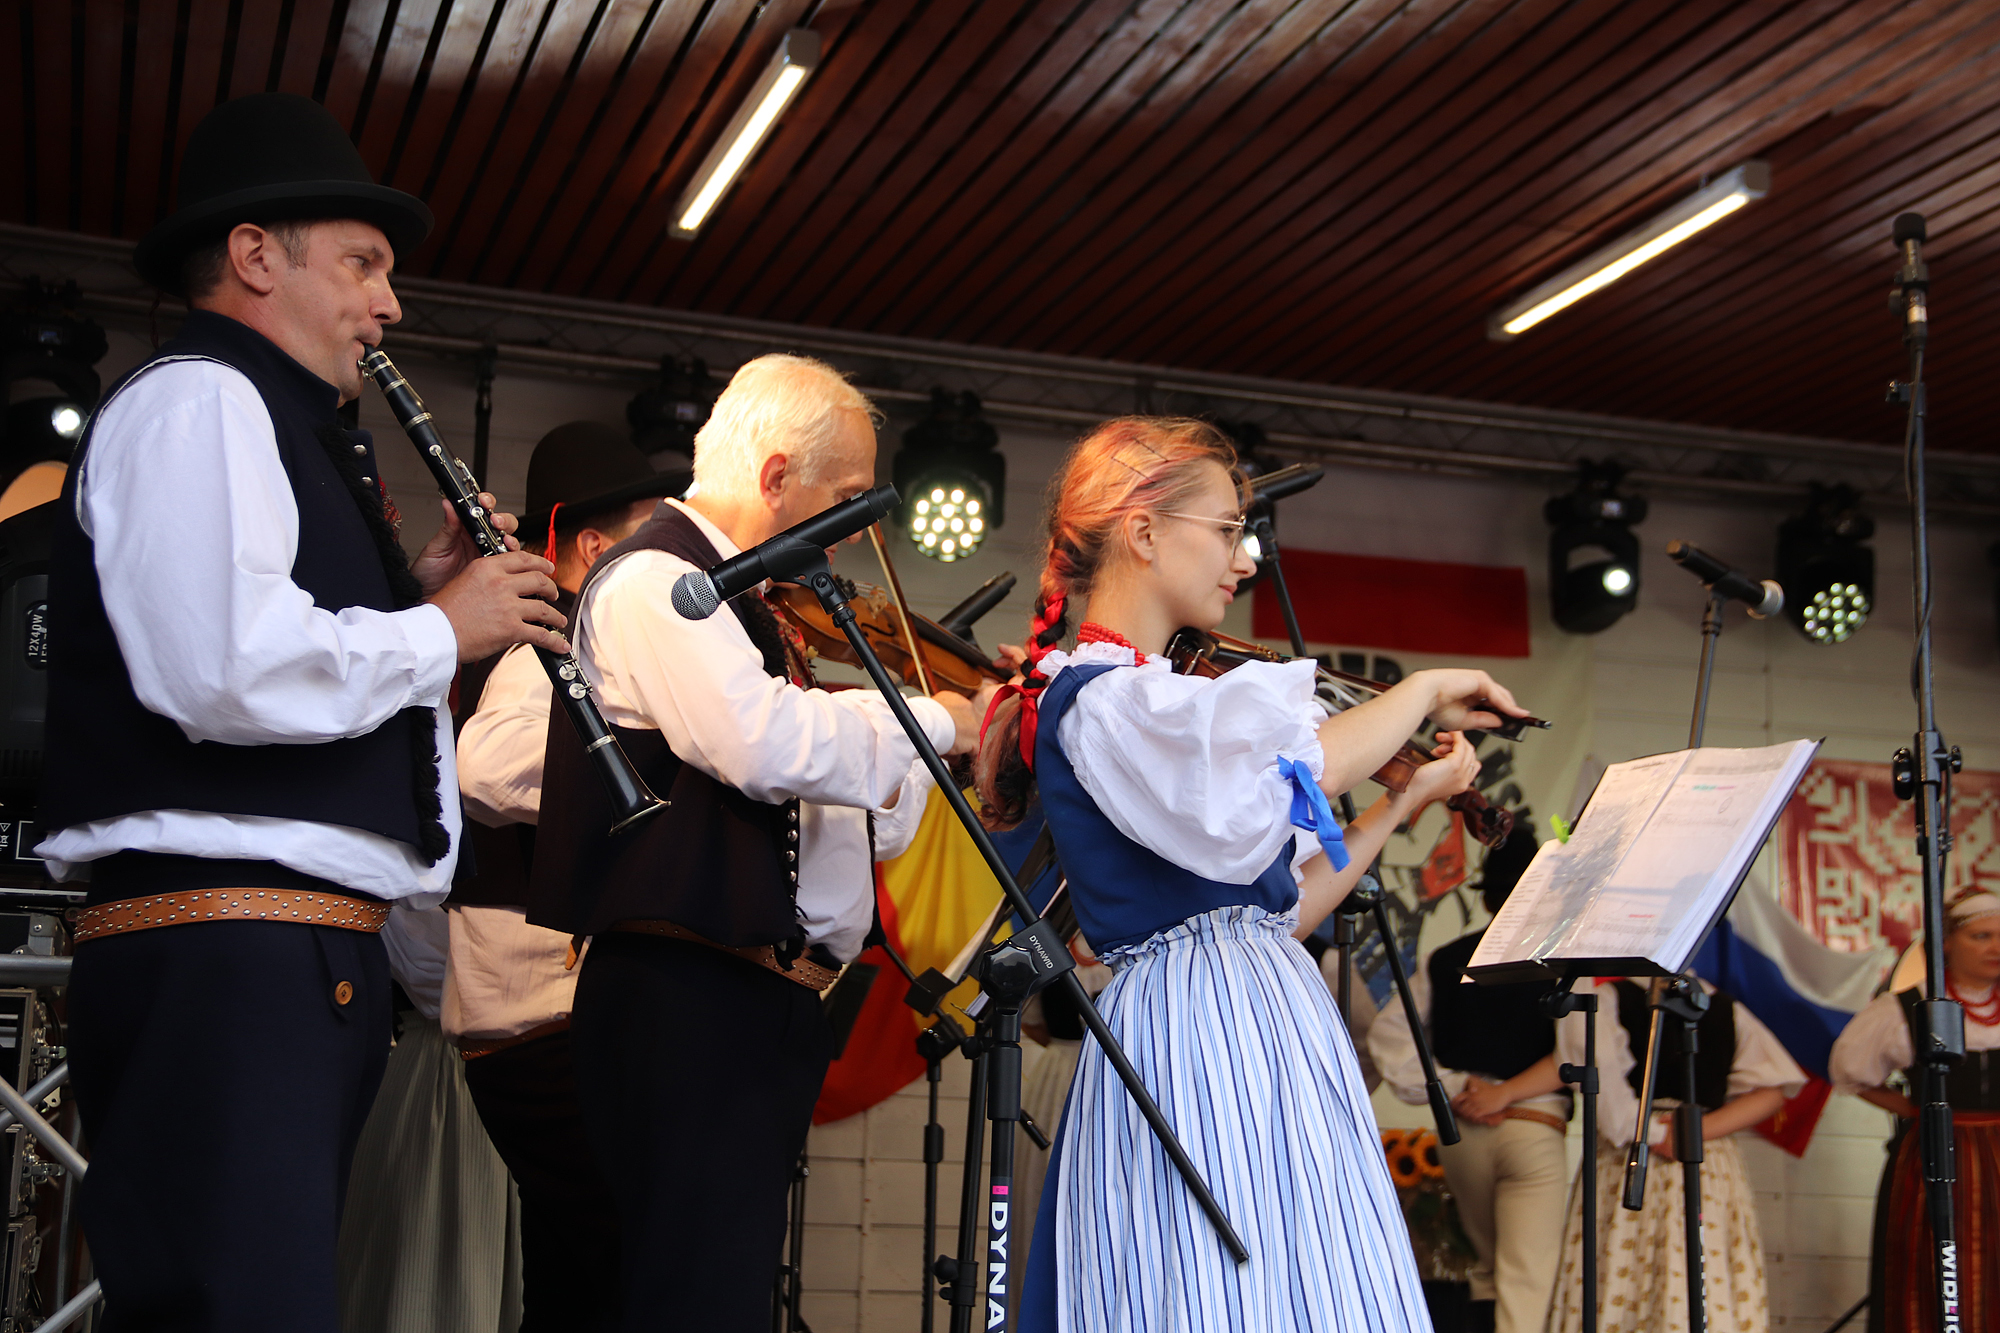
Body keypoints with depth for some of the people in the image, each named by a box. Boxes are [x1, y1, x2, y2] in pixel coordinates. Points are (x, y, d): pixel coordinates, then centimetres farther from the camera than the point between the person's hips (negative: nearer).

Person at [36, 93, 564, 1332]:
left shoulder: (281, 431, 25)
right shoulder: (193, 402, -5)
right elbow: (229, 673, -23)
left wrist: (412, 592, 14)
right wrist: (440, 627, -8)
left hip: (308, 959, 10)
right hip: (223, 950, -10)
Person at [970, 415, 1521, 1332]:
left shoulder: (1147, 700, 22)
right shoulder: (1095, 699, -9)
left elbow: (1274, 910, 22)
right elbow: (1281, 775, -27)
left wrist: (1403, 805, 19)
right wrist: (1428, 690, -10)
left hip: (1251, 1039, 9)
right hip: (1202, 1039, -9)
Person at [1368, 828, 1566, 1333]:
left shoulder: (1443, 961, 9)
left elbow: (1388, 1034, 6)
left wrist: (1450, 1090, 1)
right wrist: (1506, 1093, -11)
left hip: (1461, 1133, 4)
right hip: (1534, 1127, -4)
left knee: (1488, 1268, 21)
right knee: (1526, 1278, -6)